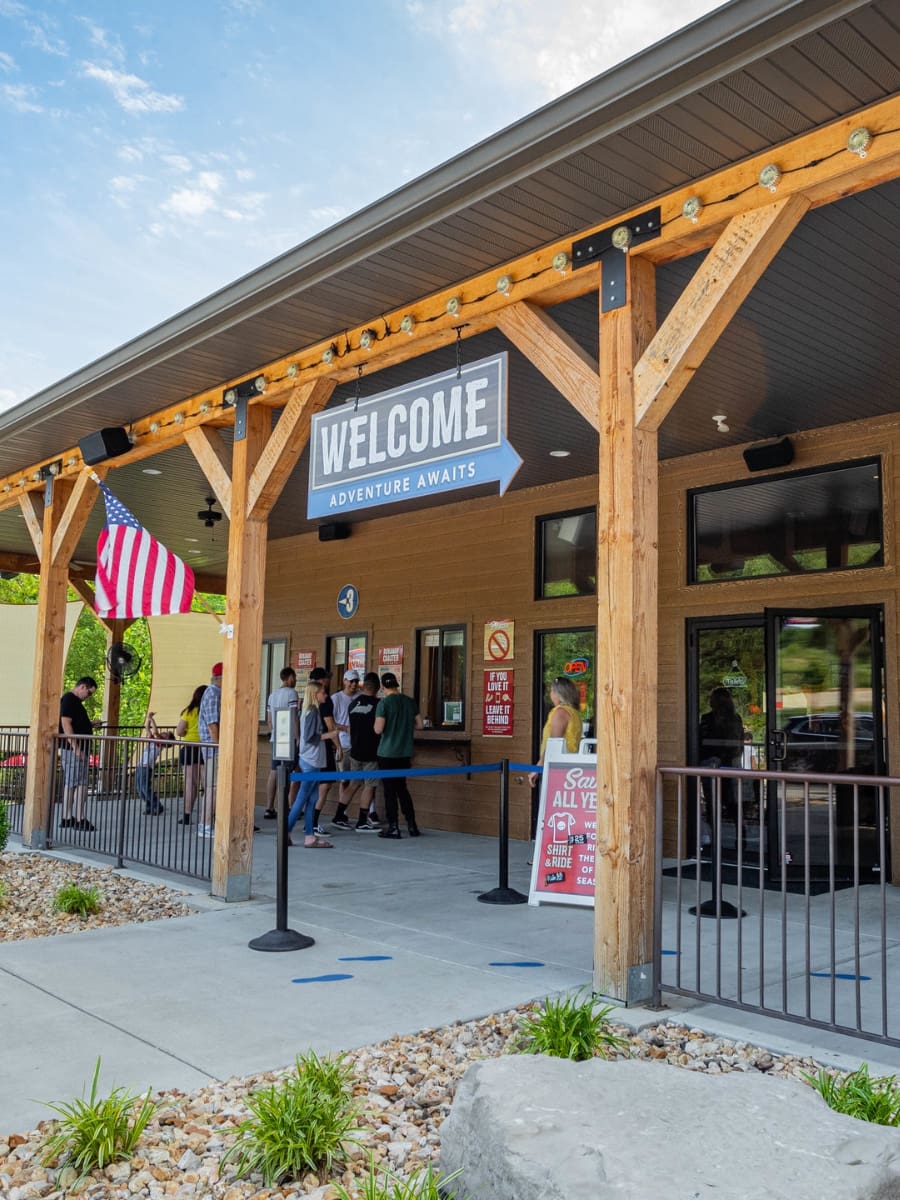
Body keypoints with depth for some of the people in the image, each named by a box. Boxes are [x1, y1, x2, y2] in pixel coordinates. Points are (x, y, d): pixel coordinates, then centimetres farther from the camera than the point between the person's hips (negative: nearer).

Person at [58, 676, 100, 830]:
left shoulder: (75, 701, 20)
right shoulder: (69, 699, -11)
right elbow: (66, 724, -19)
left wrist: (90, 724, 13)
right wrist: (76, 748, -22)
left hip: (78, 749, 10)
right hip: (74, 749, -10)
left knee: (70, 784, 11)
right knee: (81, 785, -9)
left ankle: (67, 818, 15)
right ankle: (79, 819, -7)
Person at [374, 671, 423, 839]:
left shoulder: (384, 703, -13)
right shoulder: (410, 701, 3)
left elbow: (378, 729, -17)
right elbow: (419, 725, 8)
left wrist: (377, 723, 4)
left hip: (387, 753, -5)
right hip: (405, 753, 5)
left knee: (390, 790, 3)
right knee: (402, 788, 17)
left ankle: (393, 827, 6)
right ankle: (412, 825, 16)